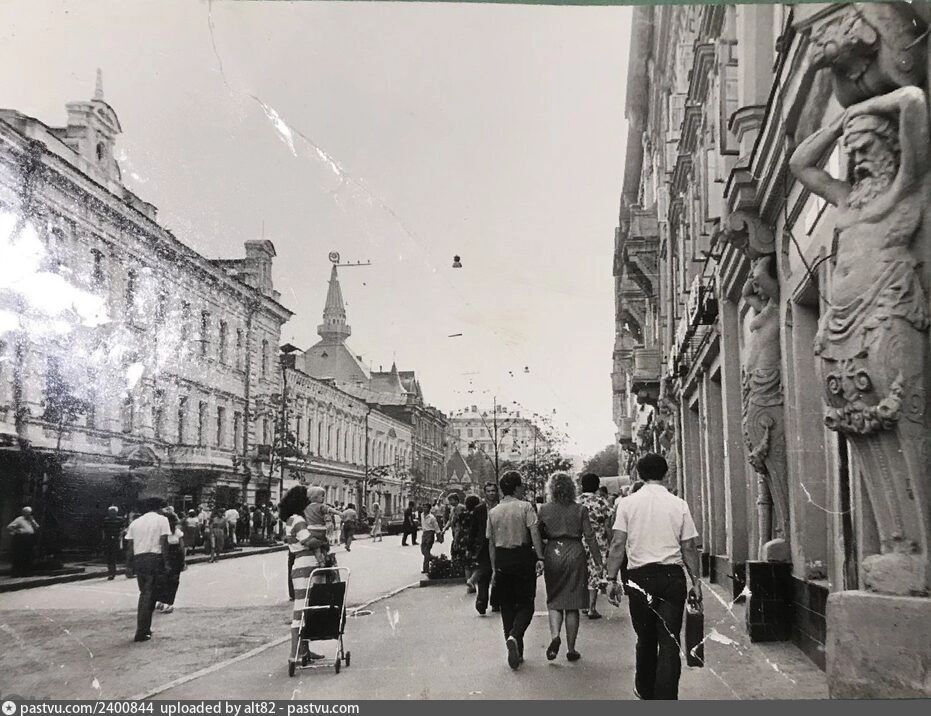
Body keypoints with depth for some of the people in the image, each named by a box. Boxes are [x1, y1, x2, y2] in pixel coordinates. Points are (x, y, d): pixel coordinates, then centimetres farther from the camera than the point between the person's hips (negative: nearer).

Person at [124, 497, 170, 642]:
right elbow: (163, 542, -7)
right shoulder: (161, 519, 2)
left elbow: (129, 546, 11)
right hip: (154, 558, -5)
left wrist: (129, 565, 14)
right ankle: (141, 633, -2)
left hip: (138, 559, 5)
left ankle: (144, 629, 23)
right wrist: (166, 562, -5)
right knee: (149, 596, -1)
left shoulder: (135, 522, 15)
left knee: (144, 594, 18)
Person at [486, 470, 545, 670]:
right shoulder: (525, 507, -4)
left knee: (507, 606, 12)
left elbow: (491, 543, 9)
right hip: (523, 558, -4)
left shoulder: (493, 511, 7)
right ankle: (514, 637, -20)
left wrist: (494, 568, 14)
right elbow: (534, 533, -16)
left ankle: (516, 653, 14)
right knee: (526, 604, 6)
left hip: (502, 560, 4)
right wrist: (539, 558, -17)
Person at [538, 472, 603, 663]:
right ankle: (571, 649, 11)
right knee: (573, 604, 7)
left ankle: (555, 635, -12)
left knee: (554, 600, 12)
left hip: (552, 554, 0)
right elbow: (589, 537, -2)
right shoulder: (580, 509, -3)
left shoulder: (544, 510, -1)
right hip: (575, 554, 0)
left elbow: (538, 536, 4)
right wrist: (598, 560, 5)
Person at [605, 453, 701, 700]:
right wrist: (696, 581, 9)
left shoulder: (628, 503, -1)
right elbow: (689, 547, 1)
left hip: (640, 576, 1)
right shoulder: (679, 504, 1)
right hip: (673, 576, -1)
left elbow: (618, 544, -4)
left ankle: (645, 690, 32)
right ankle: (666, 698, -2)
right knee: (669, 642, 2)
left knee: (645, 639, 17)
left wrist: (612, 579, 1)